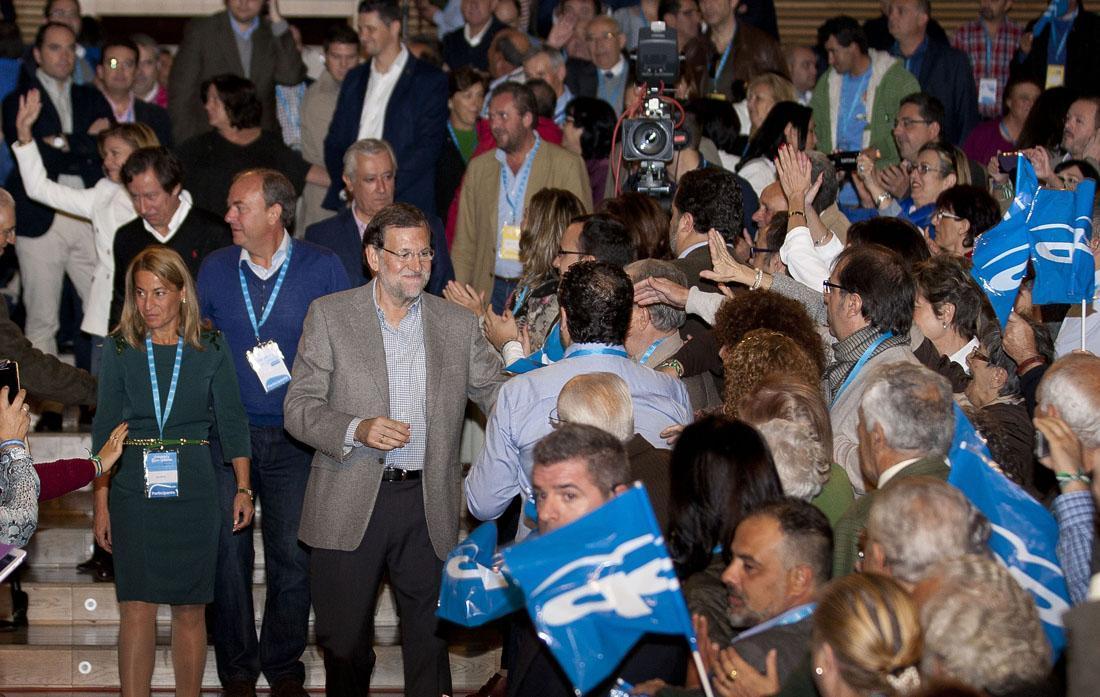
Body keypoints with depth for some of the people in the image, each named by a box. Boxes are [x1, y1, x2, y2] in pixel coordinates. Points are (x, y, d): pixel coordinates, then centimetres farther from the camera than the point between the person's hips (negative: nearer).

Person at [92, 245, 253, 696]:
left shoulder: (209, 347, 3)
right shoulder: (120, 347, 3)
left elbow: (231, 420, 6)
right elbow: (104, 428, 5)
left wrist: (243, 488, 0)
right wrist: (101, 503, 0)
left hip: (192, 488, 0)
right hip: (134, 487, 0)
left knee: (190, 609, 4)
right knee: (137, 608, -5)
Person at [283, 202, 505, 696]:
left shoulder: (458, 325, 8)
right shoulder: (328, 315, 1)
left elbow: (499, 395, 5)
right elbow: (299, 408, -2)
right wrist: (357, 429, -20)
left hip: (428, 504, 1)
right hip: (350, 503, -1)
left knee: (429, 635, 4)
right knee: (343, 639, 8)